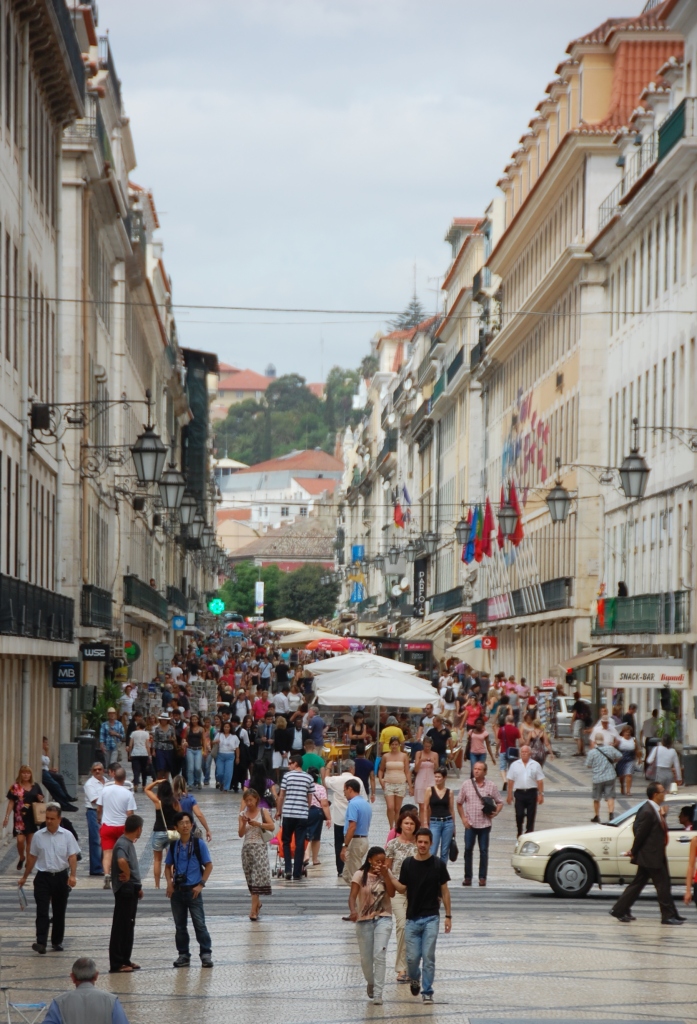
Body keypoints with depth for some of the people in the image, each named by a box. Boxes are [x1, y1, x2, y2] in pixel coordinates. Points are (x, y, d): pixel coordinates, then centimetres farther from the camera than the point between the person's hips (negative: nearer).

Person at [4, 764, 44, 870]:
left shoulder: (36, 786, 5)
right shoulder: (15, 787, -2)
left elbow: (40, 800, 15)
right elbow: (11, 802, -3)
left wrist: (40, 799, -9)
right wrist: (7, 816, -8)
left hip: (32, 817, 2)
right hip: (20, 818, -2)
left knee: (30, 841, 6)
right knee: (20, 840, -8)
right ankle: (21, 858, 19)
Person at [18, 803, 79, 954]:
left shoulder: (67, 835, -2)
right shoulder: (38, 836, 2)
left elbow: (72, 857, -5)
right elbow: (32, 857, 11)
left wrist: (72, 875, -20)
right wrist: (25, 877, 15)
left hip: (61, 877, 0)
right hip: (43, 877, 0)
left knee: (59, 912, 10)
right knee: (42, 911, -11)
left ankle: (57, 942, 22)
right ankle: (41, 943, -18)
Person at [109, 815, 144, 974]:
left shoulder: (129, 843, 14)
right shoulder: (123, 844, -17)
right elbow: (121, 861, -38)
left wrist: (137, 886, 16)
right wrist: (127, 876, -22)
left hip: (131, 890, 10)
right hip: (124, 889, -10)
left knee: (128, 926, 15)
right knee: (120, 927, -6)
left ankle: (125, 960, 23)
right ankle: (116, 964, -4)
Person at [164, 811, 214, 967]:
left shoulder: (199, 844, -4)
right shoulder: (173, 846, 6)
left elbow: (208, 865, -1)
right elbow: (168, 866, 15)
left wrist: (201, 885, -8)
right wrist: (169, 883, -1)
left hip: (193, 890, -4)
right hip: (177, 890, 4)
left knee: (199, 923, -7)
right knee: (180, 925, 8)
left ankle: (206, 954, -3)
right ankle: (183, 954, 16)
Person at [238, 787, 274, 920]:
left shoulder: (263, 812, 2)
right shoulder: (243, 814, 7)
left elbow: (271, 827, -9)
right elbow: (241, 834, 3)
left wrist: (258, 824, -17)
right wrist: (244, 824, -14)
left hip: (260, 847, -3)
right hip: (247, 847, 3)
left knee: (258, 877, -10)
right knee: (250, 878, 6)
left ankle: (254, 909, -13)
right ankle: (257, 902, 23)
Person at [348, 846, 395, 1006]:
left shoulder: (386, 874, 3)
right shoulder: (360, 875, -6)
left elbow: (392, 893, -10)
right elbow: (352, 896, -15)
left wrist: (385, 875, -17)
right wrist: (353, 911, -34)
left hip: (383, 919, 0)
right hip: (364, 920, 0)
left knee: (379, 955, -14)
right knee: (366, 958, 9)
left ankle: (378, 993, -12)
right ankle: (370, 983, 39)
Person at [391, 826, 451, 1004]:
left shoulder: (438, 864, -3)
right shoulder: (408, 864, 1)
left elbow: (444, 891, 3)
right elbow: (402, 888, 2)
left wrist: (448, 916, 2)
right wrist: (389, 876, -14)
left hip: (431, 917, -1)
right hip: (412, 917, 2)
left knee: (428, 956, -5)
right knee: (412, 957, 3)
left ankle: (427, 992, 5)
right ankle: (414, 978, 34)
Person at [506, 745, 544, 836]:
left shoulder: (535, 765, 4)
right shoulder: (515, 765, 5)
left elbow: (540, 781, 4)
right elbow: (510, 780, 6)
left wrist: (541, 794, -1)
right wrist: (509, 794, 3)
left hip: (532, 793, 0)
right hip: (519, 792, 0)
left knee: (531, 815, 3)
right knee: (519, 815, -3)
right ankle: (519, 833, 14)